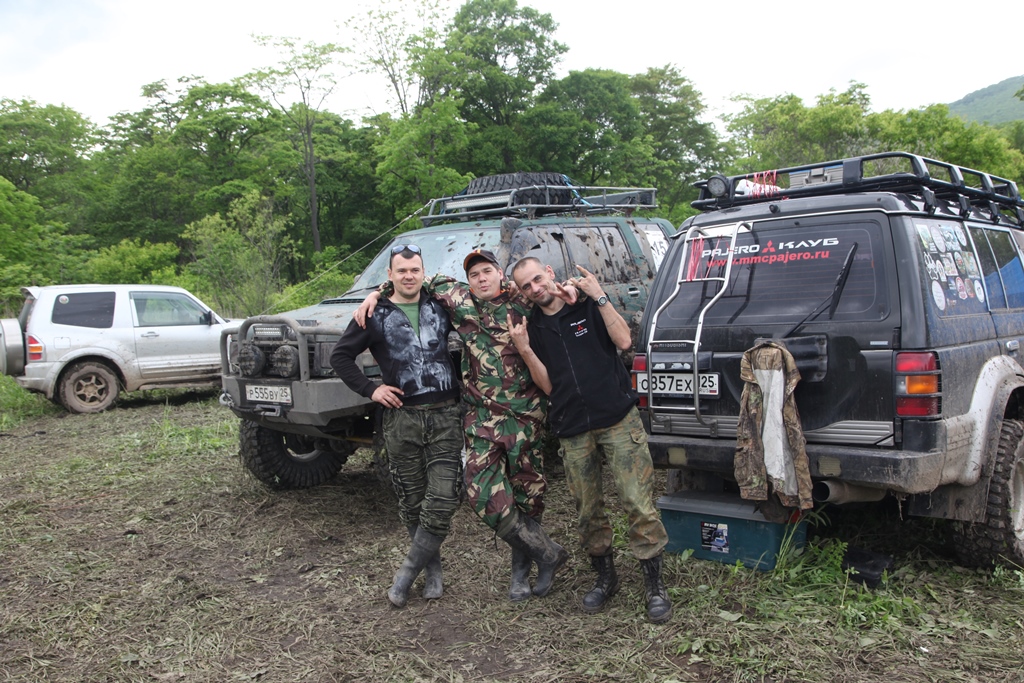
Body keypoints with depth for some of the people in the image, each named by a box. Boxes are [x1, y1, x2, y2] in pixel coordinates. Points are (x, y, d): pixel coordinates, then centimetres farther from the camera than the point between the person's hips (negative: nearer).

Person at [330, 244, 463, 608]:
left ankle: (409, 570, 11)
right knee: (412, 503, 7)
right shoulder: (375, 315, 4)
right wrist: (370, 389, -1)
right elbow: (340, 356, 8)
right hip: (402, 418, -1)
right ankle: (433, 569, 25)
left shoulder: (439, 307, 10)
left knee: (443, 501, -6)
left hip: (445, 415, 1)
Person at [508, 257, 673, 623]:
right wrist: (525, 350, -9)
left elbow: (623, 341, -11)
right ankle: (605, 577, 28)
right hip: (573, 432, 3)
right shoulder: (533, 328, 10)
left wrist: (600, 297, -13)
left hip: (618, 420, -3)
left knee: (638, 503, -7)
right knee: (588, 510, 9)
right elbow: (548, 385, 4)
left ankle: (654, 585, 5)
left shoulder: (588, 307, 4)